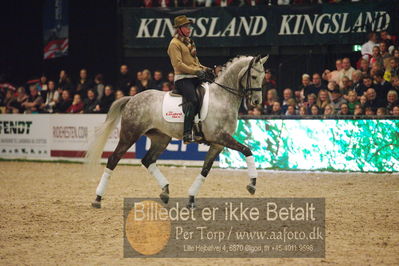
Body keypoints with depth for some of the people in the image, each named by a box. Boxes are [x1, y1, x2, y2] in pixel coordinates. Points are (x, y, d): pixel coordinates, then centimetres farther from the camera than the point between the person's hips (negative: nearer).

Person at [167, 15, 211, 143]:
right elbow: (178, 64, -14)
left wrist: (204, 69, 14)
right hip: (182, 78, -9)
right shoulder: (175, 44, -4)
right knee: (193, 100, -28)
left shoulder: (189, 42, 25)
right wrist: (195, 71, -19)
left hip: (194, 78, 9)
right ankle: (187, 133, -33)